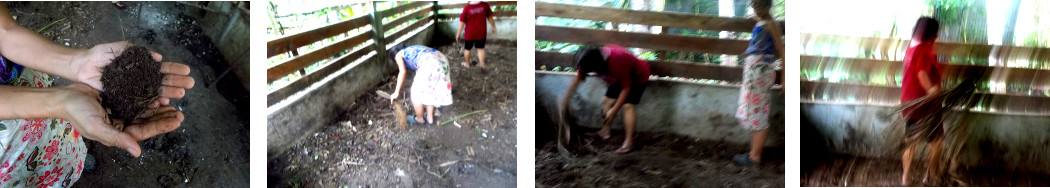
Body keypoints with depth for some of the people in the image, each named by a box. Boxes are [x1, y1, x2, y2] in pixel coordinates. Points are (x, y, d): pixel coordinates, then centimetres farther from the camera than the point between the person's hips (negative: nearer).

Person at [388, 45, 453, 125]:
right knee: (430, 91, 27)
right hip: (442, 59, 8)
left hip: (429, 64, -8)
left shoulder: (398, 55, 16)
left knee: (416, 94, 13)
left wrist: (396, 92, 1)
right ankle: (430, 118, 37)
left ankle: (419, 119, 31)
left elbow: (402, 72, -1)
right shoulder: (412, 50, 38)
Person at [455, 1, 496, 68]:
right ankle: (482, 63, 14)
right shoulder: (485, 5, -14)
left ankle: (467, 63, 34)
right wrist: (493, 27, 16)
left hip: (469, 34, -1)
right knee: (481, 48, 20)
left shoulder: (467, 8, -18)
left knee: (467, 49, 20)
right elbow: (490, 17, 0)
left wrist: (458, 34, 0)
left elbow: (462, 22, -11)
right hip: (481, 33, 1)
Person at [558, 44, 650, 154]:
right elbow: (577, 80, -7)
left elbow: (626, 87, -31)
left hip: (638, 76, -7)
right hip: (621, 77, 7)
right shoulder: (590, 60, -21)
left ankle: (629, 142, -17)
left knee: (628, 105, -18)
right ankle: (605, 131, 21)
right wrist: (564, 101, -4)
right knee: (607, 101, 5)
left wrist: (614, 110, -24)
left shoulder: (618, 62, -42)